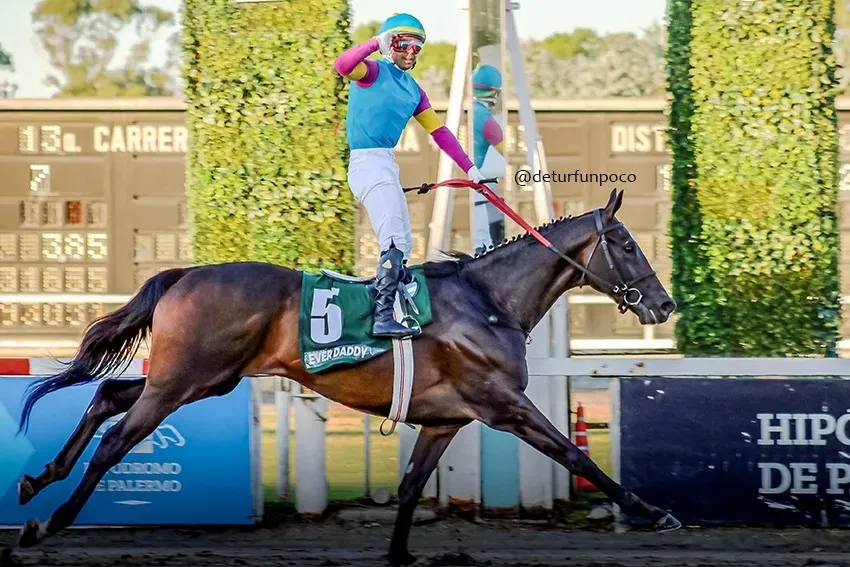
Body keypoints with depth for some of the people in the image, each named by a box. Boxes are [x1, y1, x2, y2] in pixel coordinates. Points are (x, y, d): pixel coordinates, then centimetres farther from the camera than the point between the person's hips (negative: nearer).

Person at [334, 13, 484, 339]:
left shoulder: (413, 89, 18)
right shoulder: (373, 71, -6)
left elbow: (439, 131, 18)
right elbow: (341, 65, -28)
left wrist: (469, 167, 15)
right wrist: (376, 43, -35)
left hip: (387, 167, 10)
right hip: (368, 164, -10)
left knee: (402, 246, 14)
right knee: (394, 244, -18)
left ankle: (386, 314, 20)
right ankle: (383, 319, -22)